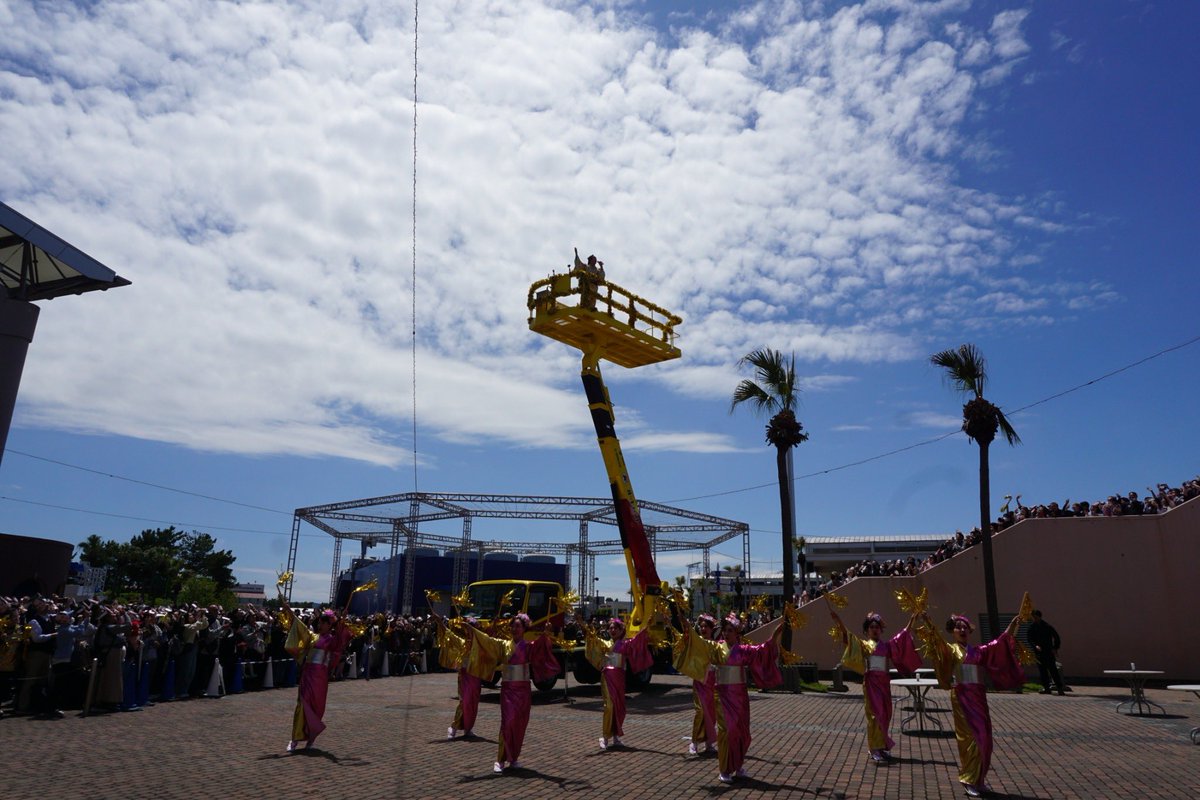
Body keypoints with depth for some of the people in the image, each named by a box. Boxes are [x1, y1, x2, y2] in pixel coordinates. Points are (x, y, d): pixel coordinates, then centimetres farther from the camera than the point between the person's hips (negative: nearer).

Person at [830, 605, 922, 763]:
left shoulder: (887, 645, 12)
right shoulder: (864, 645, 0)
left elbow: (902, 637, 15)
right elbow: (847, 636, -14)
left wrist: (911, 622, 8)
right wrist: (837, 620, -26)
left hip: (884, 682, 5)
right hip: (871, 681, -5)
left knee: (886, 714, 8)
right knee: (875, 714, -7)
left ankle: (882, 746, 22)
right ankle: (875, 749, -3)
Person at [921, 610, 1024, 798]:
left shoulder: (977, 650, 14)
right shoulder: (949, 649, -2)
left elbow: (997, 645, 14)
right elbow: (938, 642, -20)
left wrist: (1011, 628, 7)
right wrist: (929, 625, -38)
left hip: (979, 696, 6)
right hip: (962, 696, -6)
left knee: (984, 737, 7)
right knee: (970, 736, -6)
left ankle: (979, 778, 19)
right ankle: (970, 780, 4)